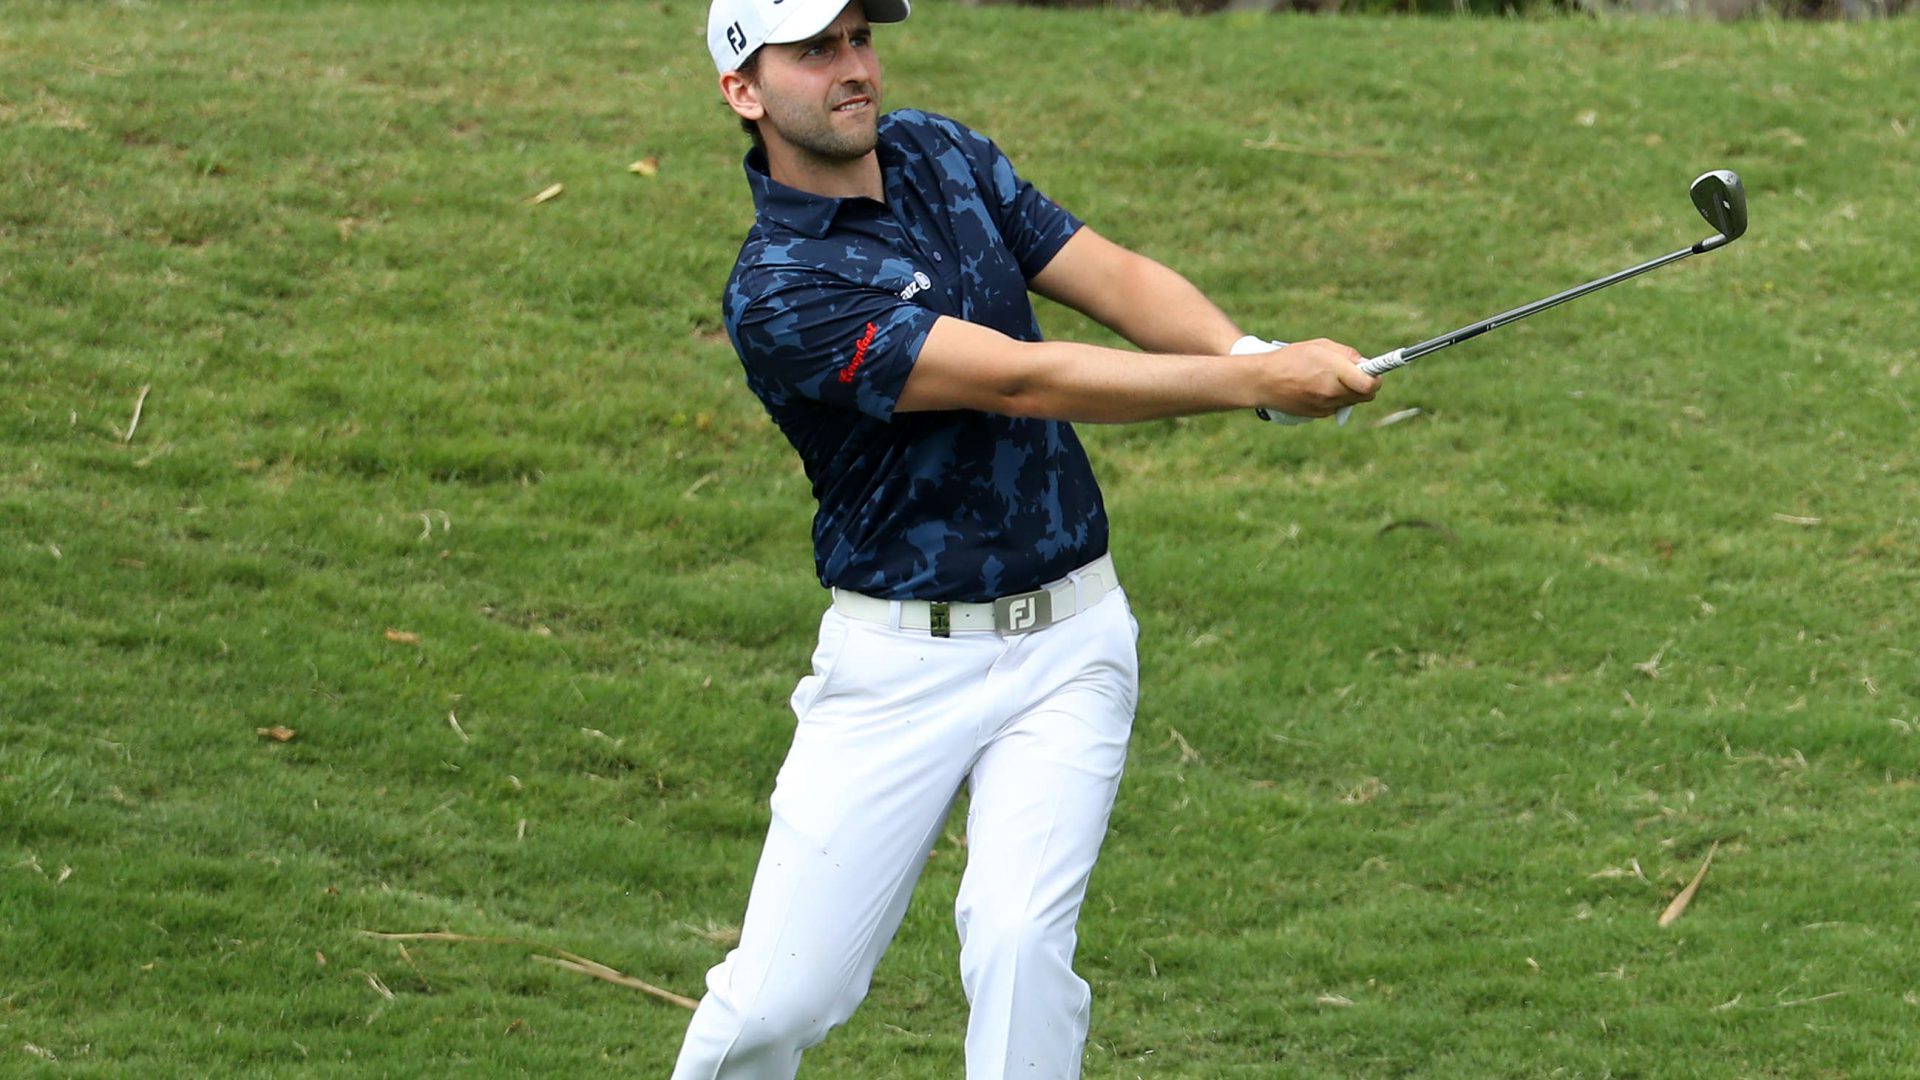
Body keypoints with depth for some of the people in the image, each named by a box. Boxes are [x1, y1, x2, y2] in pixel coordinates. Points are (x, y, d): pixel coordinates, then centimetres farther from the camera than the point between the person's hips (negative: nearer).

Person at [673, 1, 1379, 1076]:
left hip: (1067, 638, 4)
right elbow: (1020, 381, -22)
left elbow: (1113, 275, 1)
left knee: (1019, 939, -18)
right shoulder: (779, 293, -17)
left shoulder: (941, 156, 6)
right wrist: (1255, 382, -25)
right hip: (900, 663, -4)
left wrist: (1252, 352, -20)